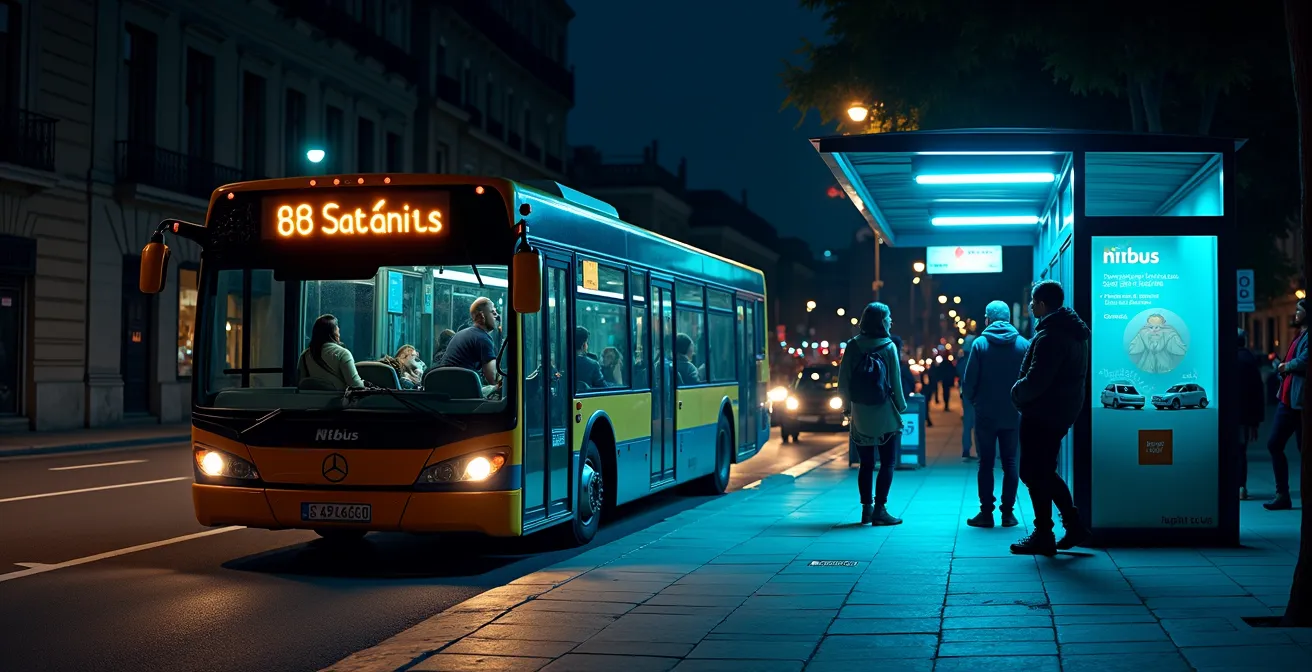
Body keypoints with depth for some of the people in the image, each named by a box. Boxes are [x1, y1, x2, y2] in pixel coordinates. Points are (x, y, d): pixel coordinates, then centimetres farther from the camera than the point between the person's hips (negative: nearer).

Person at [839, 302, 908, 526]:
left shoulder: (853, 346, -2)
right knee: (888, 463, 4)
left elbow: (843, 383, -1)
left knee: (866, 464, 12)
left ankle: (866, 509, 13)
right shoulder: (889, 347, -10)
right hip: (885, 415, -3)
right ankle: (880, 510, -1)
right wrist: (901, 406, 5)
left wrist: (851, 402, 12)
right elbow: (896, 381, -8)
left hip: (860, 416, 3)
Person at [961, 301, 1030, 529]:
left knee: (986, 463, 4)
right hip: (1013, 415, 2)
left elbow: (969, 379, -7)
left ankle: (986, 513, 4)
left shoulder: (980, 344, -7)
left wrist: (969, 400, 11)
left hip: (986, 414, -2)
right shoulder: (1024, 344, -1)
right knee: (1010, 463, 8)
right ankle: (1008, 513, 7)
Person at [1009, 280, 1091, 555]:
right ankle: (1074, 526, 17)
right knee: (1044, 472, 19)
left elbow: (1035, 380, -26)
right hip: (1063, 411, 10)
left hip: (1041, 414, -10)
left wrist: (1017, 393, -6)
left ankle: (1043, 537, 4)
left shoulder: (1049, 336, -20)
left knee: (1036, 474, -1)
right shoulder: (1075, 331, 12)